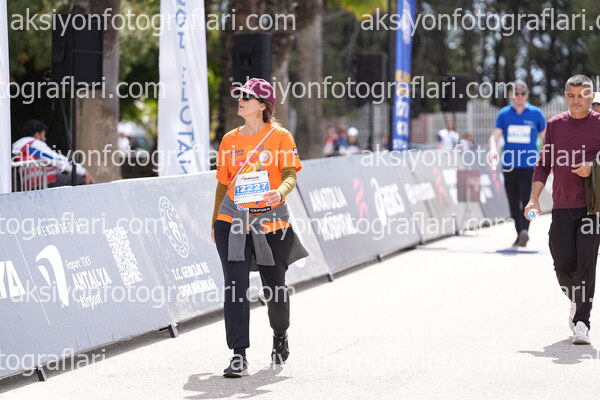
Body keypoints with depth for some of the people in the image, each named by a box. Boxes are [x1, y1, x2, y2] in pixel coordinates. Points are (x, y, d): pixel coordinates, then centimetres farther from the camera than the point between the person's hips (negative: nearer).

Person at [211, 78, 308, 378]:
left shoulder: (280, 137, 0)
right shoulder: (230, 140, 9)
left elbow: (290, 174, -9)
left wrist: (280, 191, -31)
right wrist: (215, 222, 17)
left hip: (271, 223, -2)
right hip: (233, 223, 2)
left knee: (275, 288, 10)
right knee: (235, 286, -11)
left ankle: (280, 334, 41)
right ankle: (239, 356, -11)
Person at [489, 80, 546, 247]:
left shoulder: (536, 113, 3)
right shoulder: (504, 114, 6)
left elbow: (545, 137, 11)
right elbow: (495, 135, 0)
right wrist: (493, 150, -21)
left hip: (529, 165, -3)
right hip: (509, 165, 3)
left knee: (526, 199, -18)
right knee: (513, 203, 9)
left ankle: (524, 231, -28)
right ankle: (520, 234, 20)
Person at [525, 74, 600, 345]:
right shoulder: (555, 125, 9)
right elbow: (543, 164, 11)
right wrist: (534, 198, 2)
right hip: (562, 206, 3)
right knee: (563, 265, 4)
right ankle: (576, 301, 34)